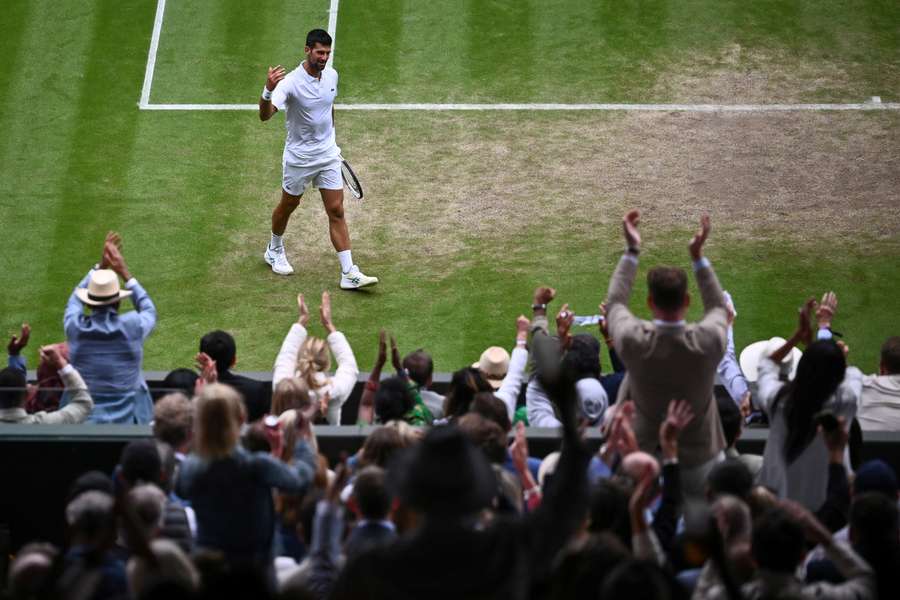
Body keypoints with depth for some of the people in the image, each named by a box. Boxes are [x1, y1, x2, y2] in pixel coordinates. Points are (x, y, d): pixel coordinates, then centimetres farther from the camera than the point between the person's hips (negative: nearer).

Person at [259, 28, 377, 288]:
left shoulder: (331, 75, -2)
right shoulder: (290, 82, -23)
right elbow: (265, 115, -36)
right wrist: (268, 91, -55)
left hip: (328, 155, 4)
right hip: (299, 157, -4)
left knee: (336, 211, -1)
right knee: (288, 206, 16)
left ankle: (349, 274, -2)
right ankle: (275, 250, 44)